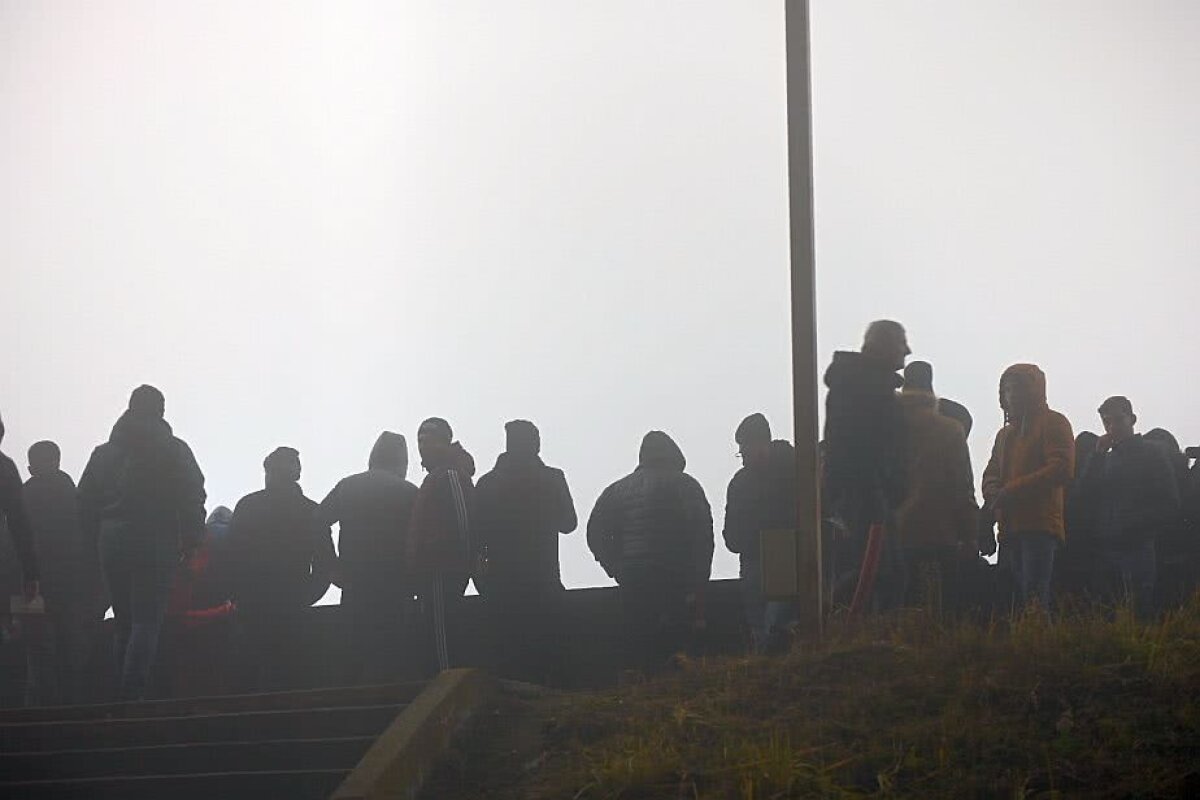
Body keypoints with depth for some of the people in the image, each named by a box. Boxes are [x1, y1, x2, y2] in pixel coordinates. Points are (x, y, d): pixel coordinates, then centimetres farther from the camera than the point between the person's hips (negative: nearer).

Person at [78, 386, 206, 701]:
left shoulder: (104, 452, 12)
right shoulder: (173, 450, 0)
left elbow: (85, 500, 9)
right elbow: (192, 498, -7)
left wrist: (100, 538, 14)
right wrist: (190, 542, 2)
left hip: (112, 542, 4)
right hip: (155, 543, -4)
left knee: (124, 624, 13)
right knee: (147, 622, -7)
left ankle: (120, 696, 11)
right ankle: (132, 693, -19)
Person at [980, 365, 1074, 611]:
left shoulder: (1053, 423, 2)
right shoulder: (1006, 433, 27)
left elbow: (1062, 469, -11)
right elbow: (992, 473, 24)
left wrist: (1011, 490, -13)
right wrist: (993, 496, -1)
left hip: (1040, 527, -8)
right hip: (1010, 530, 8)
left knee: (1033, 601, -18)